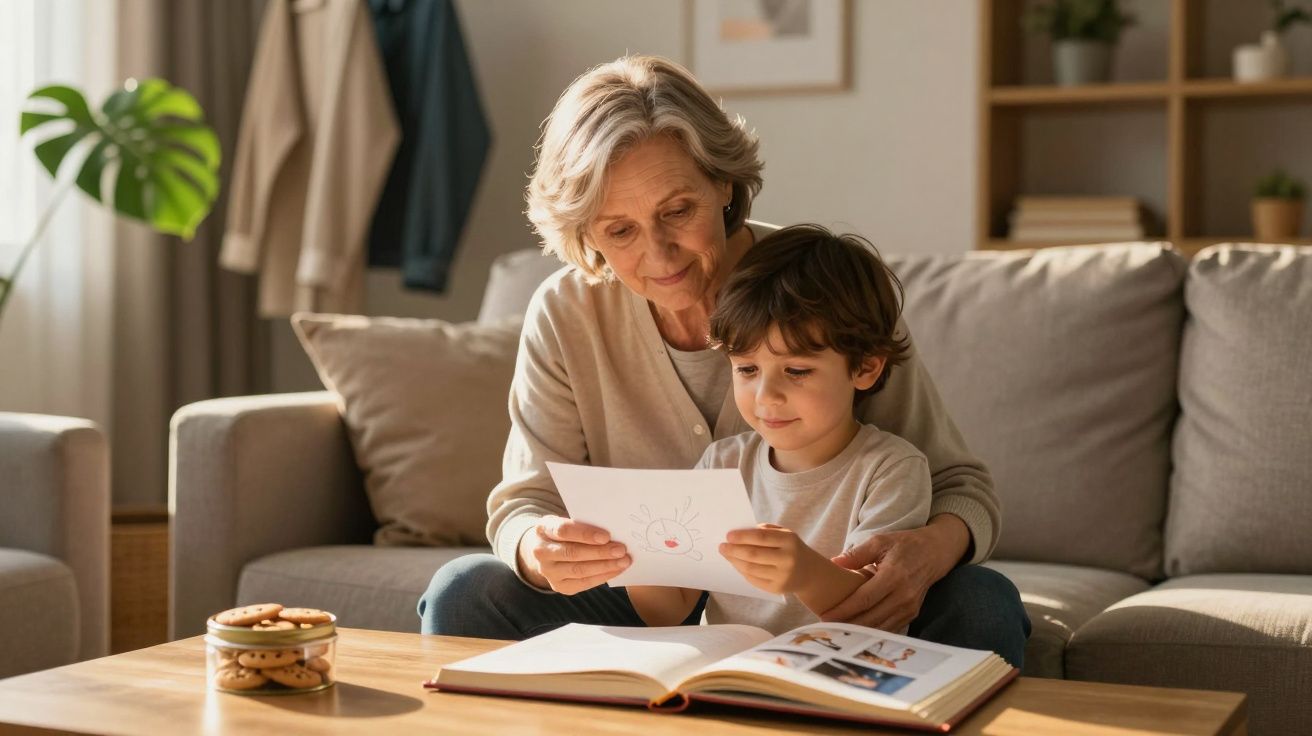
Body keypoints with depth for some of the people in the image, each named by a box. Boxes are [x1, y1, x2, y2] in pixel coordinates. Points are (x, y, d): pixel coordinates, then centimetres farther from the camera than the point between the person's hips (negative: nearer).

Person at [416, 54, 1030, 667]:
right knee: (464, 590, -22)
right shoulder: (565, 316, -9)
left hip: (832, 612, -1)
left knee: (982, 604, -29)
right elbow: (523, 505, -9)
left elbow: (959, 486, -11)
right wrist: (540, 552, -36)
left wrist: (931, 549, -37)